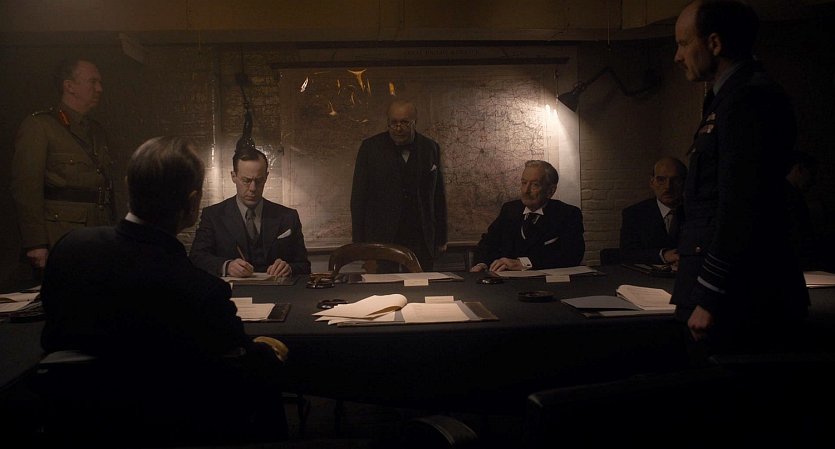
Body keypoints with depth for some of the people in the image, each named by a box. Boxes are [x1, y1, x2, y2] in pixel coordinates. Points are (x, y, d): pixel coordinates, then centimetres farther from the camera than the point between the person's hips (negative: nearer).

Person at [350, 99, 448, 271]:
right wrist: (358, 241, -4)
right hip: (381, 238, -1)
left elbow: (439, 195, 9)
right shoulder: (370, 147, 1)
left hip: (421, 239, 1)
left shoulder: (430, 148, 6)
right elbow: (359, 196, 1)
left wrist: (441, 238, 8)